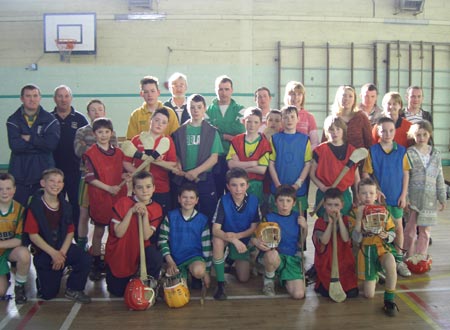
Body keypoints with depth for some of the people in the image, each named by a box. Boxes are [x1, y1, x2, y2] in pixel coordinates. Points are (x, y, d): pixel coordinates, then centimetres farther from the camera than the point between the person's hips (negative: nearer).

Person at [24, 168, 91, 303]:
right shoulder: (35, 206, -12)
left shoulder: (65, 206, 2)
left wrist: (62, 252, -14)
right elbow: (33, 235, -15)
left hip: (63, 247, 3)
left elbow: (70, 232, 2)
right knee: (49, 293, -5)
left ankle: (73, 289, -1)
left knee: (85, 258, -25)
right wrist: (53, 253, -19)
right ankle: (41, 276, 30)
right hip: (43, 251, -3)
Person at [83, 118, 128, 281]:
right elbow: (90, 178, -11)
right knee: (99, 231, 6)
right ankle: (97, 264, 17)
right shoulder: (91, 154, -5)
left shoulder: (118, 152, 9)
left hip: (118, 197, 4)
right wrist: (108, 188, -18)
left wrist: (128, 175, -5)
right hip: (99, 198, -4)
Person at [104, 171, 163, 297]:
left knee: (156, 258, -32)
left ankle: (150, 285, -2)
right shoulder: (123, 203, -16)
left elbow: (146, 236, -18)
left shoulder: (156, 209, -9)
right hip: (118, 254, -1)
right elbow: (119, 233, -21)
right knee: (118, 292, 5)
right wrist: (131, 212, -28)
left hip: (140, 251, 1)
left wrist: (145, 214, -27)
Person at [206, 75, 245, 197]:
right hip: (215, 159, 0)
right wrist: (226, 136, -9)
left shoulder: (239, 110, 7)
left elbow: (240, 130, -7)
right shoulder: (209, 110, 9)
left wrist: (218, 130, -8)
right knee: (216, 194, 4)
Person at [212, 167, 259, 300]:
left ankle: (235, 262, 33)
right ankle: (220, 283, -23)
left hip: (243, 241, 2)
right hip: (226, 238, -2)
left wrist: (237, 236, -26)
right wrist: (233, 240, -41)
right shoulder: (223, 201, -22)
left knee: (243, 279, -4)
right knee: (217, 240, -37)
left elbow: (254, 228, -10)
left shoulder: (253, 201, -17)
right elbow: (215, 230, -27)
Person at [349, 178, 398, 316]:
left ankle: (389, 299, -16)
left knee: (391, 264, -38)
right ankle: (374, 276, 36)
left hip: (382, 248, 1)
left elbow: (392, 232, 7)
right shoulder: (354, 213, -7)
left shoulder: (383, 211, -2)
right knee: (369, 295, 0)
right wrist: (359, 218, -24)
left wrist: (387, 236, -17)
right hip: (365, 251, 0)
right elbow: (356, 239, -14)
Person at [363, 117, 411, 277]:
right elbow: (366, 174, -5)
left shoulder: (401, 151, -1)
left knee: (398, 228, 11)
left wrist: (403, 195, -2)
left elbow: (406, 174, 2)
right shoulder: (372, 151, -6)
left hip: (397, 196, 2)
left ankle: (399, 260, 25)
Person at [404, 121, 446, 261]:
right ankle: (410, 257, 13)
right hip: (413, 197, -3)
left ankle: (421, 257, 18)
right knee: (410, 228, 1)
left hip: (429, 199, 3)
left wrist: (442, 198, 9)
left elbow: (439, 178, 11)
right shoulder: (409, 153, -2)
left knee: (425, 230, 8)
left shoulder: (436, 155, 9)